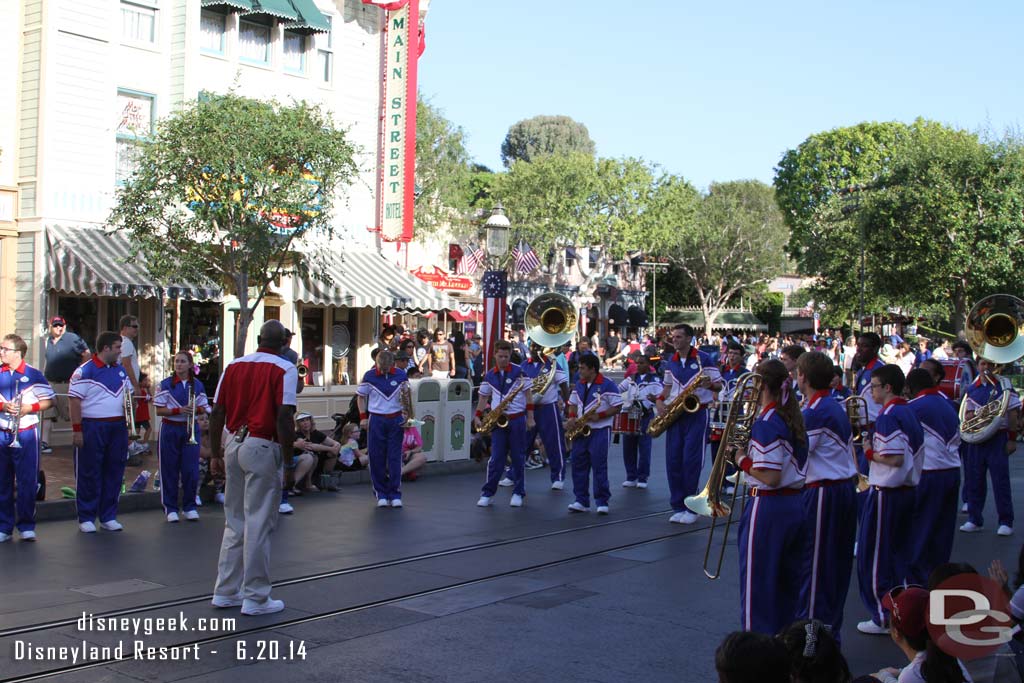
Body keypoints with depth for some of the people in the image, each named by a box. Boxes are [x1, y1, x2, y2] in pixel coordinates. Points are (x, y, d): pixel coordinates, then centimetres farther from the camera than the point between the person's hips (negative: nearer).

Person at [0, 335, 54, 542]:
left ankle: (26, 526, 8)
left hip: (26, 434, -2)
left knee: (27, 482, -1)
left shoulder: (33, 375, -1)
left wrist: (30, 408, -14)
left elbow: (48, 400, 1)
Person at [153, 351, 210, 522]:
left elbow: (204, 408, 11)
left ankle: (190, 506, 12)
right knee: (170, 470, 1)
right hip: (170, 429, -2)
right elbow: (159, 410, -5)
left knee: (191, 469, 0)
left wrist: (196, 409, -12)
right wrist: (178, 410, -19)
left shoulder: (198, 385, 6)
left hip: (191, 429, 2)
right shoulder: (166, 385, -1)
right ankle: (171, 508, 10)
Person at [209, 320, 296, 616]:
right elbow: (284, 416, -16)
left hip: (234, 444, 6)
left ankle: (226, 591, 22)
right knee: (259, 523, 1)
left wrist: (215, 451, 13)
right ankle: (255, 597, 7)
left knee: (234, 521, 16)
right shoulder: (285, 369, -6)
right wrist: (289, 450, -7)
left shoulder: (234, 366, 9)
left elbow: (217, 412, 7)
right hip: (262, 447, -6)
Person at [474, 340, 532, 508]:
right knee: (496, 458, 0)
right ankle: (487, 493, 6)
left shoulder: (519, 372, -3)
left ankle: (518, 493, 13)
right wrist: (477, 417, 4)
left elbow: (528, 395, -1)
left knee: (518, 457, 5)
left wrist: (530, 417, -5)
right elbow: (484, 398, 14)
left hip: (517, 420, -2)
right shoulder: (489, 376, 6)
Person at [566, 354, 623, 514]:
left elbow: (617, 407, -9)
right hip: (580, 431, 7)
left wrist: (599, 415, -20)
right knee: (578, 465, 6)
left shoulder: (607, 385, -8)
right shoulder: (579, 385, 12)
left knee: (599, 466, -5)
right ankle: (581, 501, 13)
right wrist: (571, 418, 1)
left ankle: (602, 502, 1)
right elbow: (573, 404, 21)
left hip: (599, 431, -6)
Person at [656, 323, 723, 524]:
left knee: (691, 461, -7)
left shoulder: (704, 359, -5)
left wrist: (709, 385, -26)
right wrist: (660, 400, 2)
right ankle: (678, 507, 11)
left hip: (697, 414, -5)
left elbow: (719, 386, -4)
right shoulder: (670, 362, 11)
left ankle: (691, 508, 3)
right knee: (673, 461, 3)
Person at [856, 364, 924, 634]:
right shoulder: (909, 413, 10)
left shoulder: (888, 416, -18)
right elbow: (916, 455, 16)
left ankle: (883, 618, 7)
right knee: (901, 555, 15)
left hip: (886, 492, -9)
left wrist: (870, 453, -11)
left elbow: (895, 458, -26)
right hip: (908, 489, 9)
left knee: (874, 558, 1)